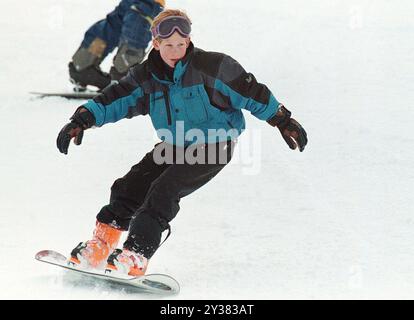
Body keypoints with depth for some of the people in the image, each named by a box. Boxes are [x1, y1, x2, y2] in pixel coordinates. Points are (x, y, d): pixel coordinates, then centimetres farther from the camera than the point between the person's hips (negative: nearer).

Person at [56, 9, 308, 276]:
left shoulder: (209, 66, -17)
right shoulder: (146, 76, -2)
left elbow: (252, 93, -11)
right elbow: (116, 99, -3)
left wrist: (283, 121, -7)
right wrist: (82, 120, -17)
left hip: (213, 147, -6)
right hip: (173, 146, 6)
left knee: (164, 190, -23)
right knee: (130, 186, -5)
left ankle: (136, 256, -24)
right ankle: (100, 246, 8)